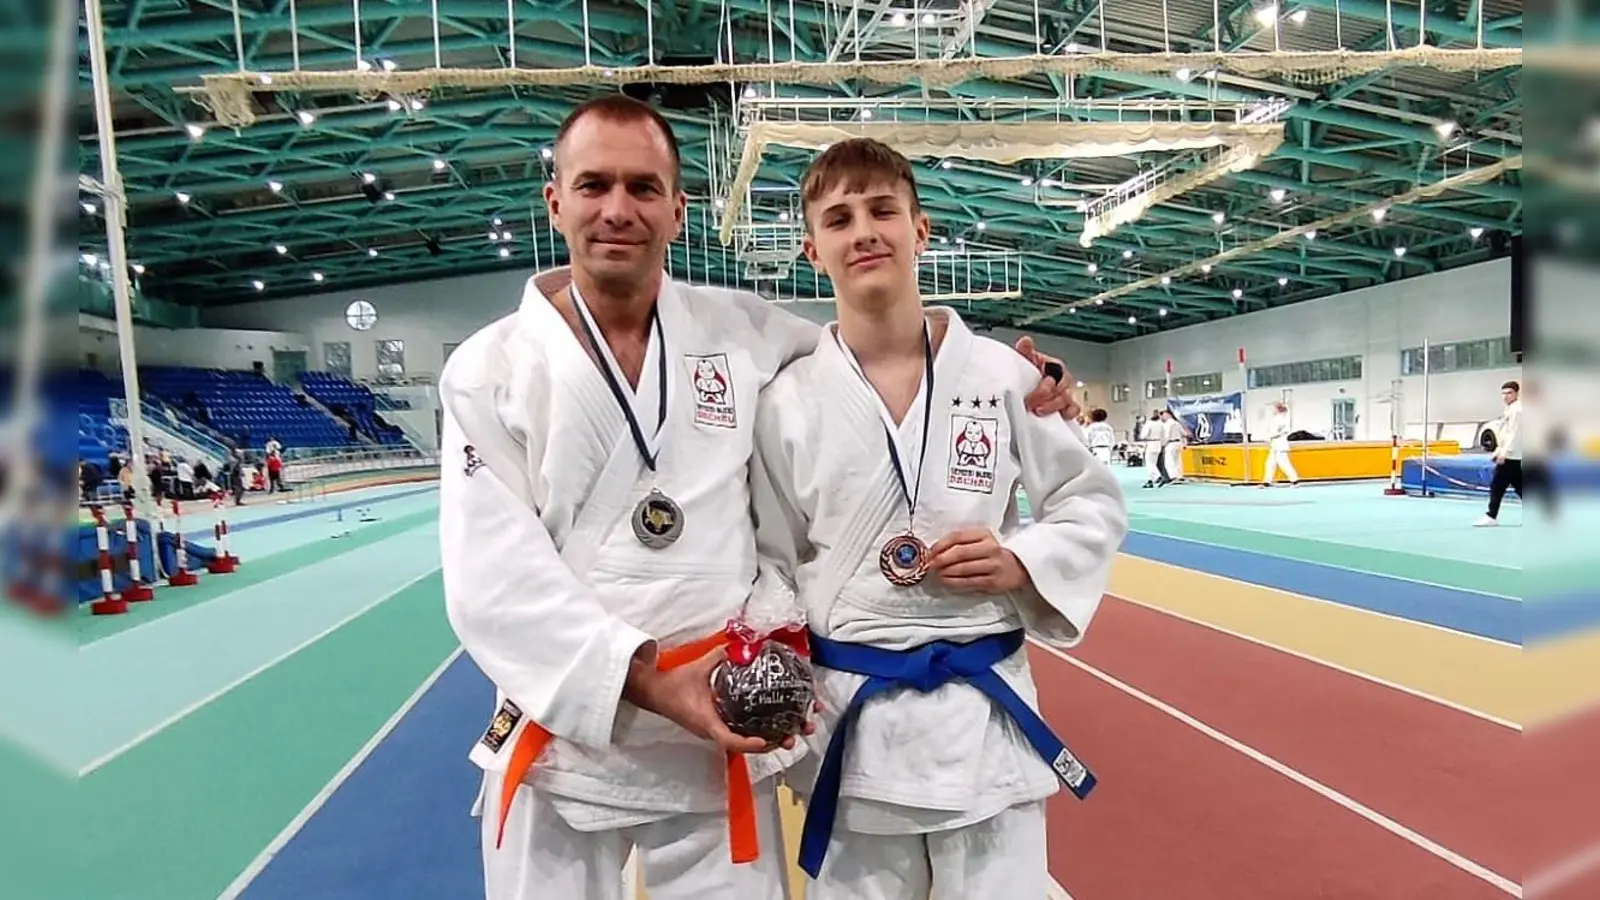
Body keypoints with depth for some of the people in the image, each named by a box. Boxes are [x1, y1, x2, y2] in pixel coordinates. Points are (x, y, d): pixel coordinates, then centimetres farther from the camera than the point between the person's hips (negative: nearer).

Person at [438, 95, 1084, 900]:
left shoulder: (742, 331, 0)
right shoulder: (488, 370, -5)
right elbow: (491, 579, -11)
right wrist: (644, 680, -21)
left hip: (716, 731, 1)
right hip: (562, 732, 0)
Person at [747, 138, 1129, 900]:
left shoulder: (1001, 374, -5)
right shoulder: (787, 402, -5)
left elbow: (1094, 502, 5)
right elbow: (772, 560, 2)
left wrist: (1021, 563, -12)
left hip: (984, 708, 0)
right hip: (846, 717, 1)